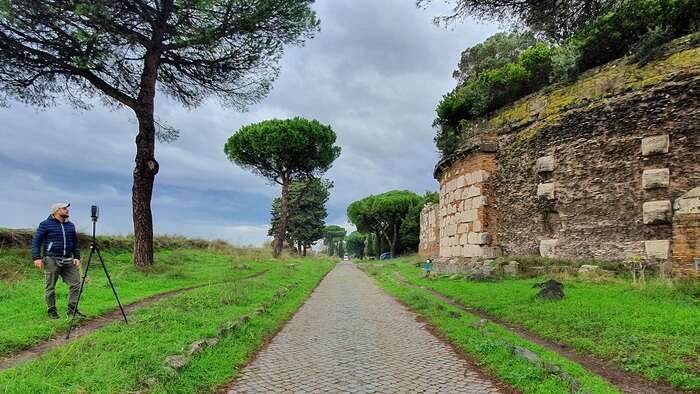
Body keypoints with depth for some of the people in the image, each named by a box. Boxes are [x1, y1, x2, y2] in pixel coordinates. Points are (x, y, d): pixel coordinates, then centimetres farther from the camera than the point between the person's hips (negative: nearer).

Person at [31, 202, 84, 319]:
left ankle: (72, 310, 7)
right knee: (50, 287, 3)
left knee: (76, 284, -1)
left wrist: (77, 257, 9)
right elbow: (36, 240, -3)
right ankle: (52, 311, 15)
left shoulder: (70, 225, 14)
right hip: (51, 260, -5)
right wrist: (36, 257, -12)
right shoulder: (46, 224, -2)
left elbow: (75, 243, 19)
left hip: (68, 261, 5)